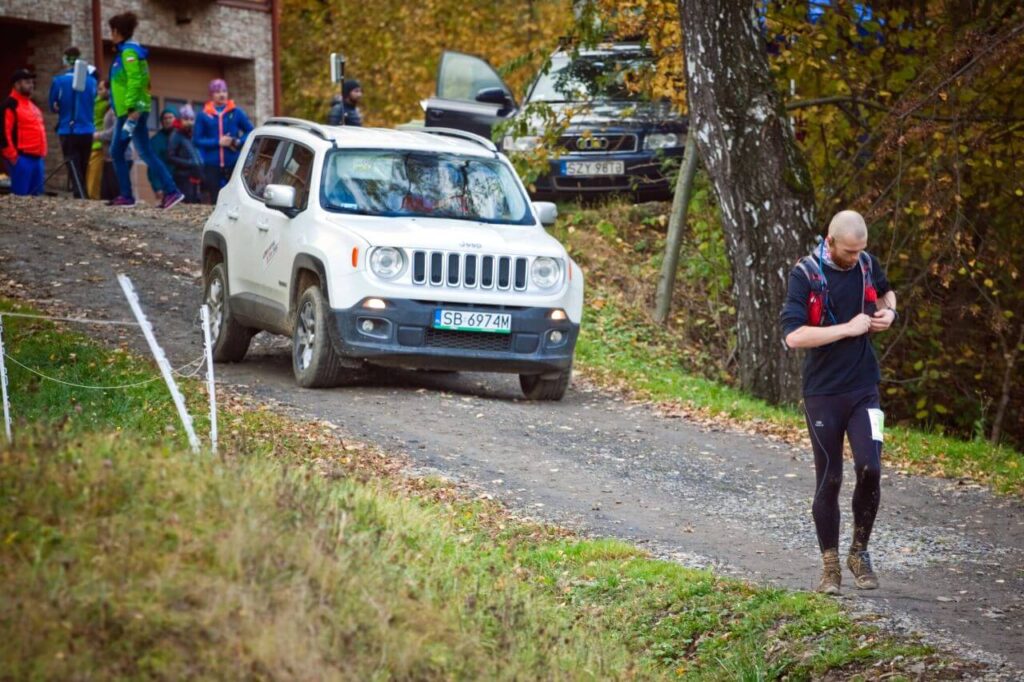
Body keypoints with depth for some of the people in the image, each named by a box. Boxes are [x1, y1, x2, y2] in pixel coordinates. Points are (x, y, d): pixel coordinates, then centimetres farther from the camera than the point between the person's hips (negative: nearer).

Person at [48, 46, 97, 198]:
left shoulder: (59, 80, -5)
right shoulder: (91, 80, 1)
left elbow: (53, 106, 3)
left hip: (68, 131, -2)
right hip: (87, 130, 2)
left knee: (74, 168, -5)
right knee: (83, 168, 14)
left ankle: (80, 197, -20)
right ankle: (82, 194, 17)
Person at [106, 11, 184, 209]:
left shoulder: (128, 52, -12)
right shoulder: (124, 51, 17)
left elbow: (134, 82, -20)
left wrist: (132, 111, -25)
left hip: (132, 111, -10)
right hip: (126, 111, 10)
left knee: (145, 152, -11)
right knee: (116, 152, 10)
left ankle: (171, 191, -14)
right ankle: (126, 195, 10)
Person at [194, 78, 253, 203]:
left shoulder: (236, 112, 6)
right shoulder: (204, 115, 3)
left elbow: (250, 132, 9)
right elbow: (197, 140, 0)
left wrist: (239, 142, -9)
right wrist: (218, 142, -11)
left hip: (233, 164, 0)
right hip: (212, 165, 0)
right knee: (215, 201, 1)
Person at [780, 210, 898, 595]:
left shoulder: (867, 264, 3)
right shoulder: (806, 275, -11)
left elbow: (885, 292, 27)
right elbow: (794, 336, -21)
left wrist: (889, 312, 4)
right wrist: (849, 328, -19)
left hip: (864, 389, 3)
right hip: (823, 393, -3)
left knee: (870, 469, -12)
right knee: (828, 481, 3)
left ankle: (859, 552, 8)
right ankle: (830, 567, 15)